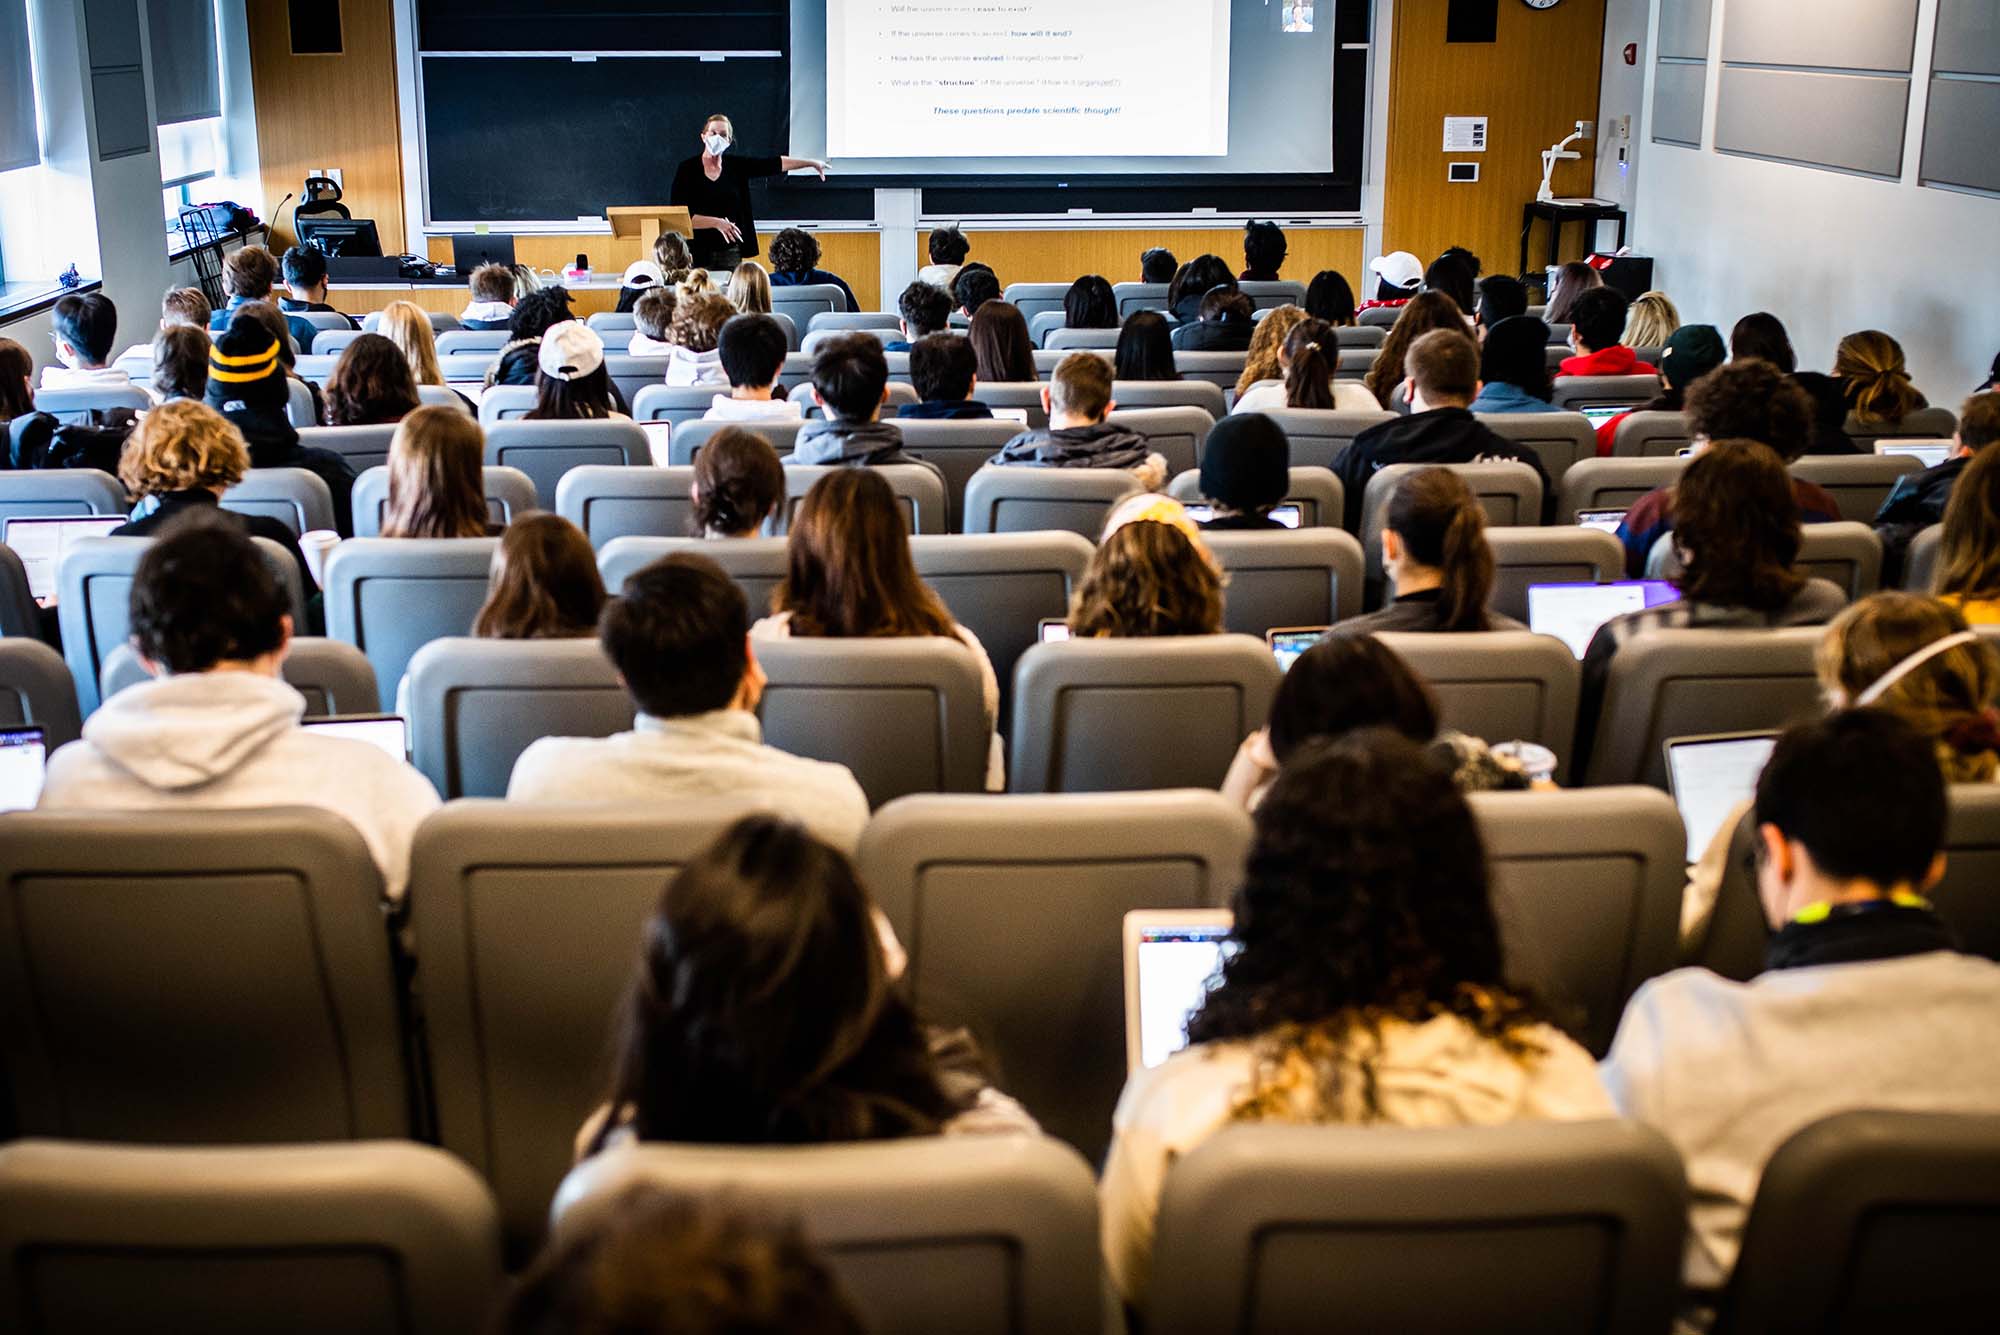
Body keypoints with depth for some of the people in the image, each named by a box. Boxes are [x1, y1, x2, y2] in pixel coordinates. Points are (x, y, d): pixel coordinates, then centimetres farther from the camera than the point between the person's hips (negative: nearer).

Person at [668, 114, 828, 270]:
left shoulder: (736, 165, 6)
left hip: (731, 252, 3)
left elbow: (776, 164, 7)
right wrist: (716, 222, -18)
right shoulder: (687, 168, -4)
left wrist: (812, 162, 6)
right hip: (698, 252, -3)